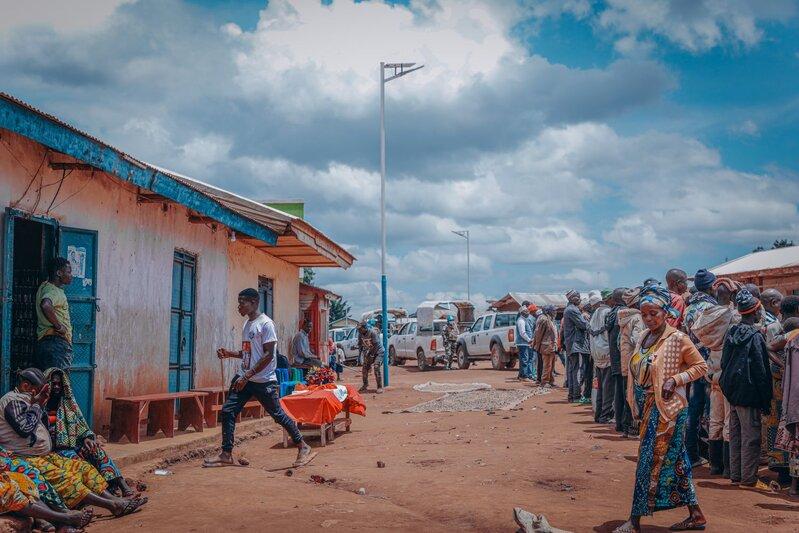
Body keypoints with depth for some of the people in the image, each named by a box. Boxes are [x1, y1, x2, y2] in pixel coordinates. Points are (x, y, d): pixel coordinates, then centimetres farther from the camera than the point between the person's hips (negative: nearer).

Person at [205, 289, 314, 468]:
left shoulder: (265, 324, -13)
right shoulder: (246, 324, 13)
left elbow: (268, 355, -18)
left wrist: (247, 376, -21)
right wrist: (230, 354, 5)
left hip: (264, 380, -8)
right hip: (244, 378, 8)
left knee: (278, 414, -1)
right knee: (228, 411, 0)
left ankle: (304, 448, 13)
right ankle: (226, 455, 6)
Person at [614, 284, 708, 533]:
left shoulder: (677, 339, -11)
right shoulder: (644, 338, 9)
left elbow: (701, 366, -6)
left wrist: (675, 380, -18)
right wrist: (637, 407, 11)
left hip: (667, 408, -7)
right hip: (649, 408, 7)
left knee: (651, 463, -4)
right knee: (676, 462, 12)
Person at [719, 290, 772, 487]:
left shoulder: (732, 332, 6)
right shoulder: (755, 336, -15)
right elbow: (761, 370, -15)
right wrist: (765, 400, -9)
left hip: (732, 392, 7)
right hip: (748, 394, -7)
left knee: (735, 435, 14)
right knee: (750, 437, 0)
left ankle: (735, 474, 21)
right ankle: (748, 478, 4)